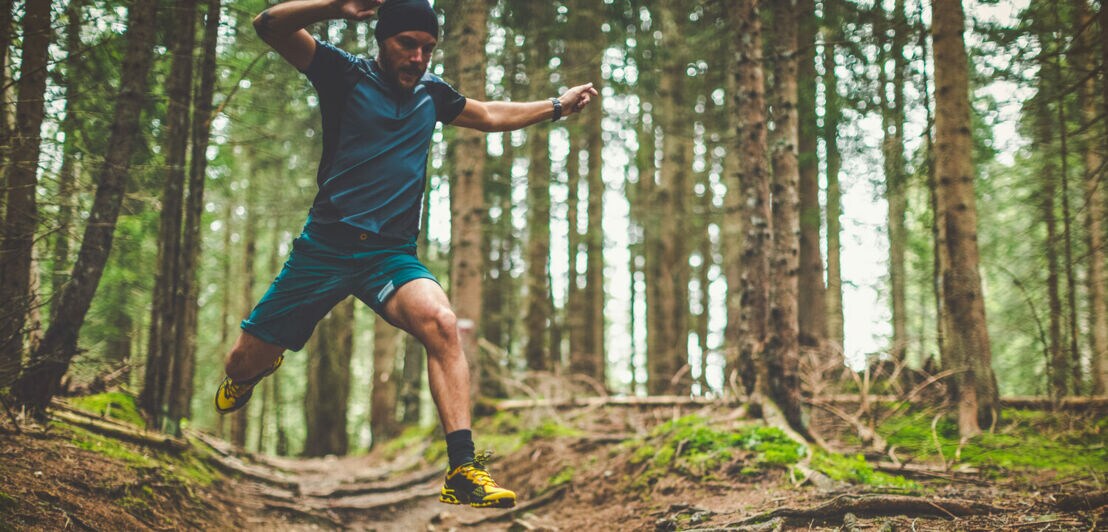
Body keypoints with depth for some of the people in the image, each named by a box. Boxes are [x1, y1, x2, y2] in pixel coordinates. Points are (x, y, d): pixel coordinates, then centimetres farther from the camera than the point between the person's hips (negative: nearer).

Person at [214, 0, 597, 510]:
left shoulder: (432, 93, 13)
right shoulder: (346, 74, -1)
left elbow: (492, 115, 33)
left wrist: (557, 106, 31)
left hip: (392, 253, 2)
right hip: (324, 246, -2)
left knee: (441, 322, -29)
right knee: (246, 360, 5)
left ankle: (463, 472, -30)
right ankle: (251, 374, 47)